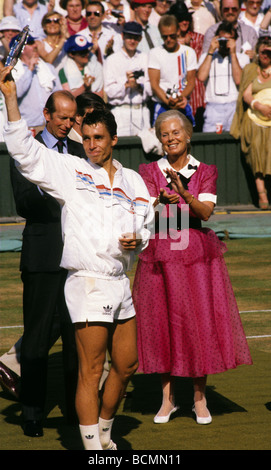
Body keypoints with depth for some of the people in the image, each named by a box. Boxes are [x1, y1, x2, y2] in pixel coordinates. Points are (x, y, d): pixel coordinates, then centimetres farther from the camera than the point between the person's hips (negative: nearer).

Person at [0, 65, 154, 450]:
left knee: (126, 365, 13)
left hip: (120, 282, 6)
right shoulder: (70, 171, -1)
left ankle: (104, 433, 32)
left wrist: (138, 240, -2)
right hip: (88, 283, -6)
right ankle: (93, 447, -2)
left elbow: (147, 224, 22)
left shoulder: (133, 181, 13)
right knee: (91, 372, -6)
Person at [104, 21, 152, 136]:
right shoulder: (112, 60, 5)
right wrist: (126, 84, -16)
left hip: (142, 111, 3)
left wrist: (138, 86, -9)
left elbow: (151, 88, 9)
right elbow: (109, 91, -3)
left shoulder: (145, 58, 15)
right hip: (120, 110, -3)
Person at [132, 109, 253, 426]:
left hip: (197, 254, 0)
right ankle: (168, 398, 13)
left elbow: (205, 212, -9)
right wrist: (162, 201, -28)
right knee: (162, 323, 1)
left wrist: (183, 192, -26)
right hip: (159, 255, 0)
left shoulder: (205, 172, 5)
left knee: (200, 321, -3)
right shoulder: (150, 172, 5)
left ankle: (200, 399, 9)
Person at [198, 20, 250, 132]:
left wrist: (233, 53, -3)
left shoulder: (242, 58, 13)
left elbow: (239, 80, -4)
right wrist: (211, 51, 0)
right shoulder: (206, 57, 16)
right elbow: (201, 77, -3)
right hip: (213, 108, 0)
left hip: (235, 107, 0)